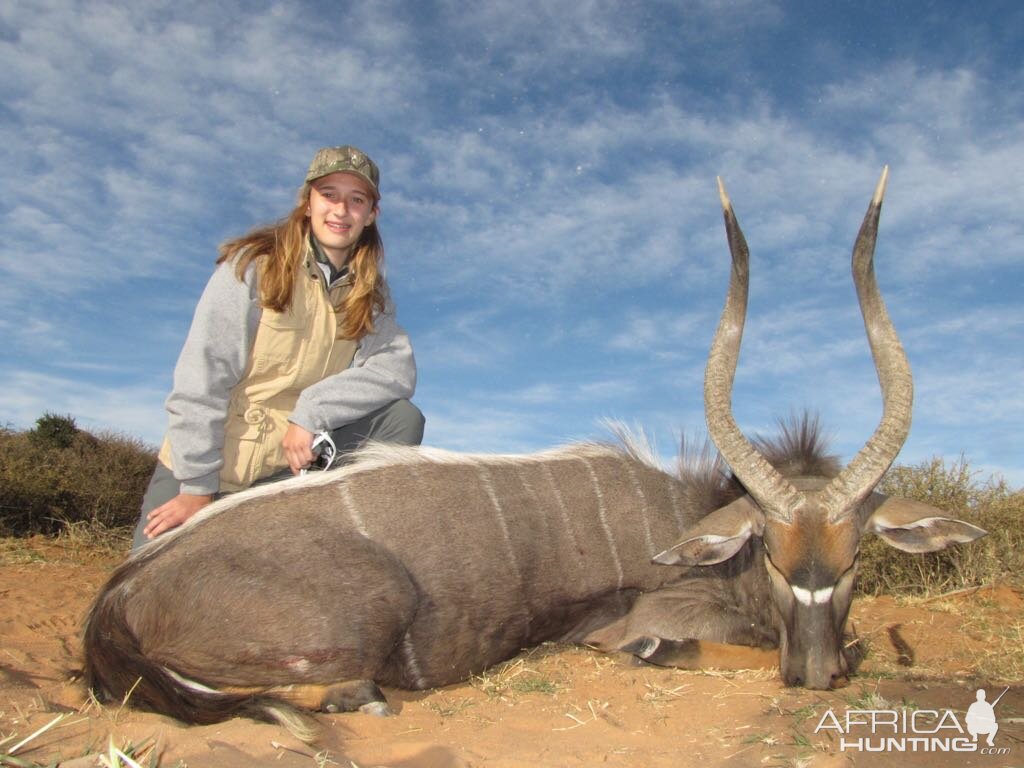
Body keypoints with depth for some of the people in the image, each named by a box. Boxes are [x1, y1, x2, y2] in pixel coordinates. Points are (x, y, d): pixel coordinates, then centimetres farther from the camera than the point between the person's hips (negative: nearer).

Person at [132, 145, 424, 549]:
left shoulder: (369, 293, 3)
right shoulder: (254, 265, -10)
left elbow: (398, 367, -14)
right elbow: (200, 382, -15)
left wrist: (311, 412, -26)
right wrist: (198, 487, -18)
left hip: (296, 458, 3)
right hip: (201, 461, -3)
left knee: (403, 418, -15)